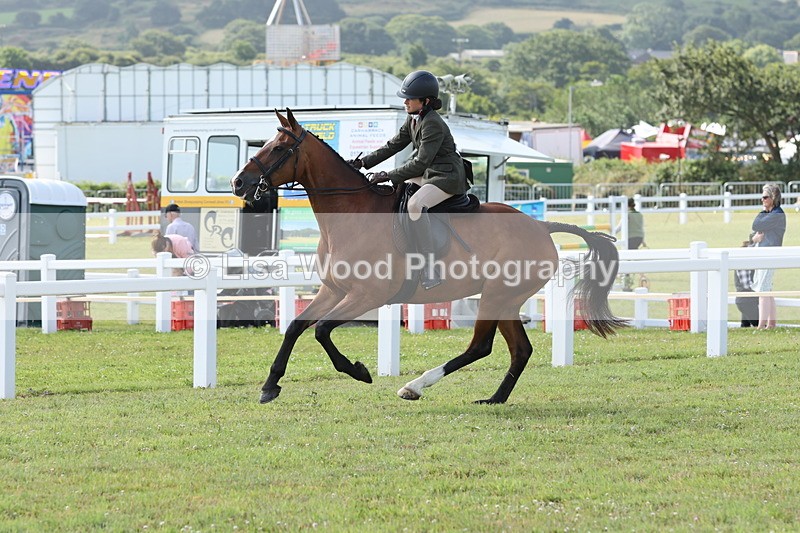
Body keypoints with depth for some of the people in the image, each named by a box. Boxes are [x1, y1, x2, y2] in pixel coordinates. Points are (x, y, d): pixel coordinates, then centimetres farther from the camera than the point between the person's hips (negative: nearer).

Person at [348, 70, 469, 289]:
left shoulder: (433, 125, -22)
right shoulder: (413, 120, 7)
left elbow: (420, 163, -26)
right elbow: (393, 146, 13)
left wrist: (389, 176, -25)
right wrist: (363, 162, 4)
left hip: (447, 177, -11)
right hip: (427, 174, 11)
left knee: (415, 204, -36)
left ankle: (430, 272, -38)